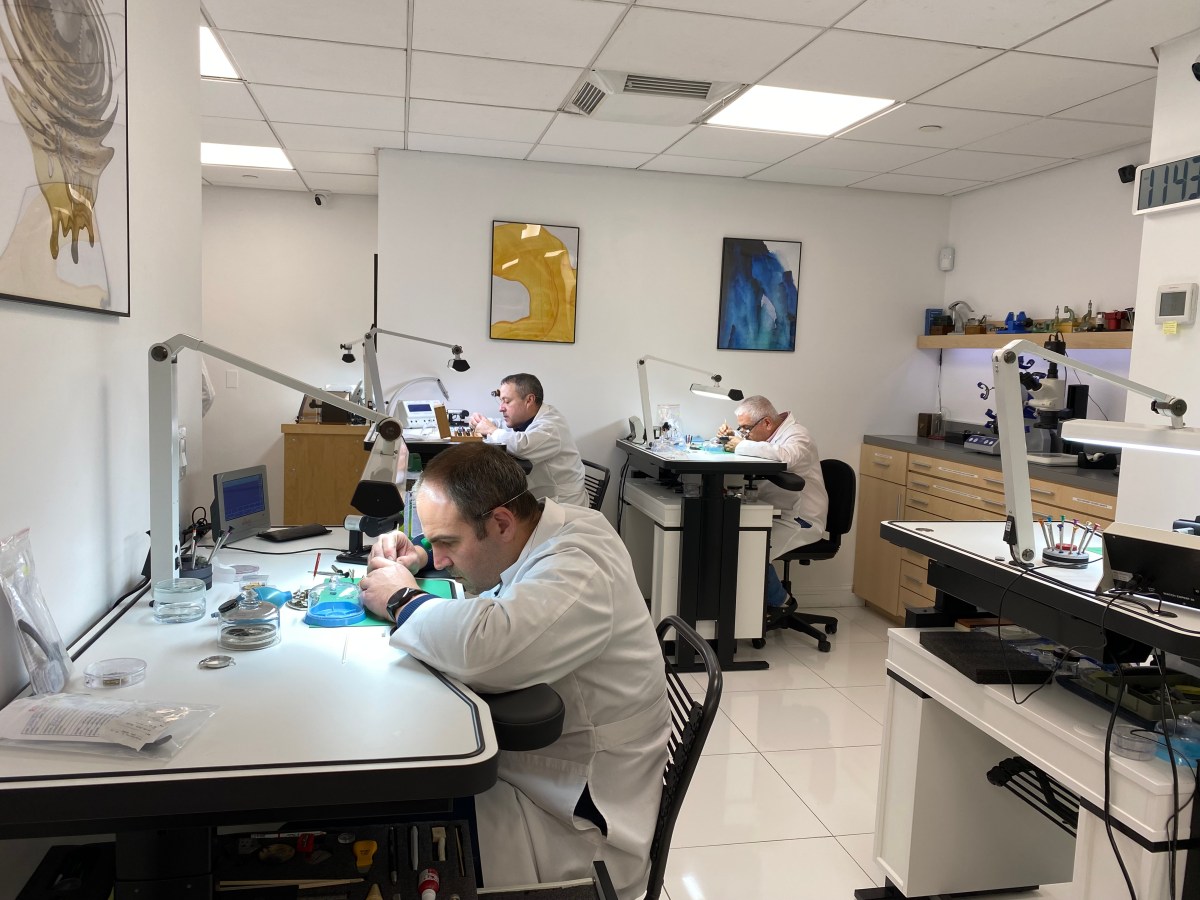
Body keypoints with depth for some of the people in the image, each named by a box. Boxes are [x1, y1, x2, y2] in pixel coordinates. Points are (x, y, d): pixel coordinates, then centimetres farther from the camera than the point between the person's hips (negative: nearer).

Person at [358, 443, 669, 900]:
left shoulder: (579, 572, -27)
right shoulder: (553, 530, -1)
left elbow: (483, 646, -44)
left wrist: (401, 600, -24)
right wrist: (418, 555, -1)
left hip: (578, 809, -8)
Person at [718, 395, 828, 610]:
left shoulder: (797, 435, -15)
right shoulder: (769, 434, 13)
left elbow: (783, 455, -38)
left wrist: (742, 445, -25)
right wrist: (732, 435, 6)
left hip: (801, 520, -9)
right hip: (773, 513, 9)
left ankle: (780, 602, -2)